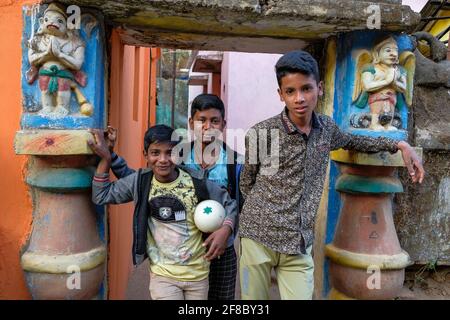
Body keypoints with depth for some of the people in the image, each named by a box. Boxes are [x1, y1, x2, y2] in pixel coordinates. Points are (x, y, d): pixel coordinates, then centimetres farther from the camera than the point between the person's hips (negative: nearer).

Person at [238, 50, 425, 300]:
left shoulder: (326, 128, 1)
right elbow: (246, 183, 3)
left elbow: (351, 141, 24)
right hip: (259, 239, -3)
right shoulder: (260, 134, -12)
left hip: (300, 245, 3)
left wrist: (400, 145, 15)